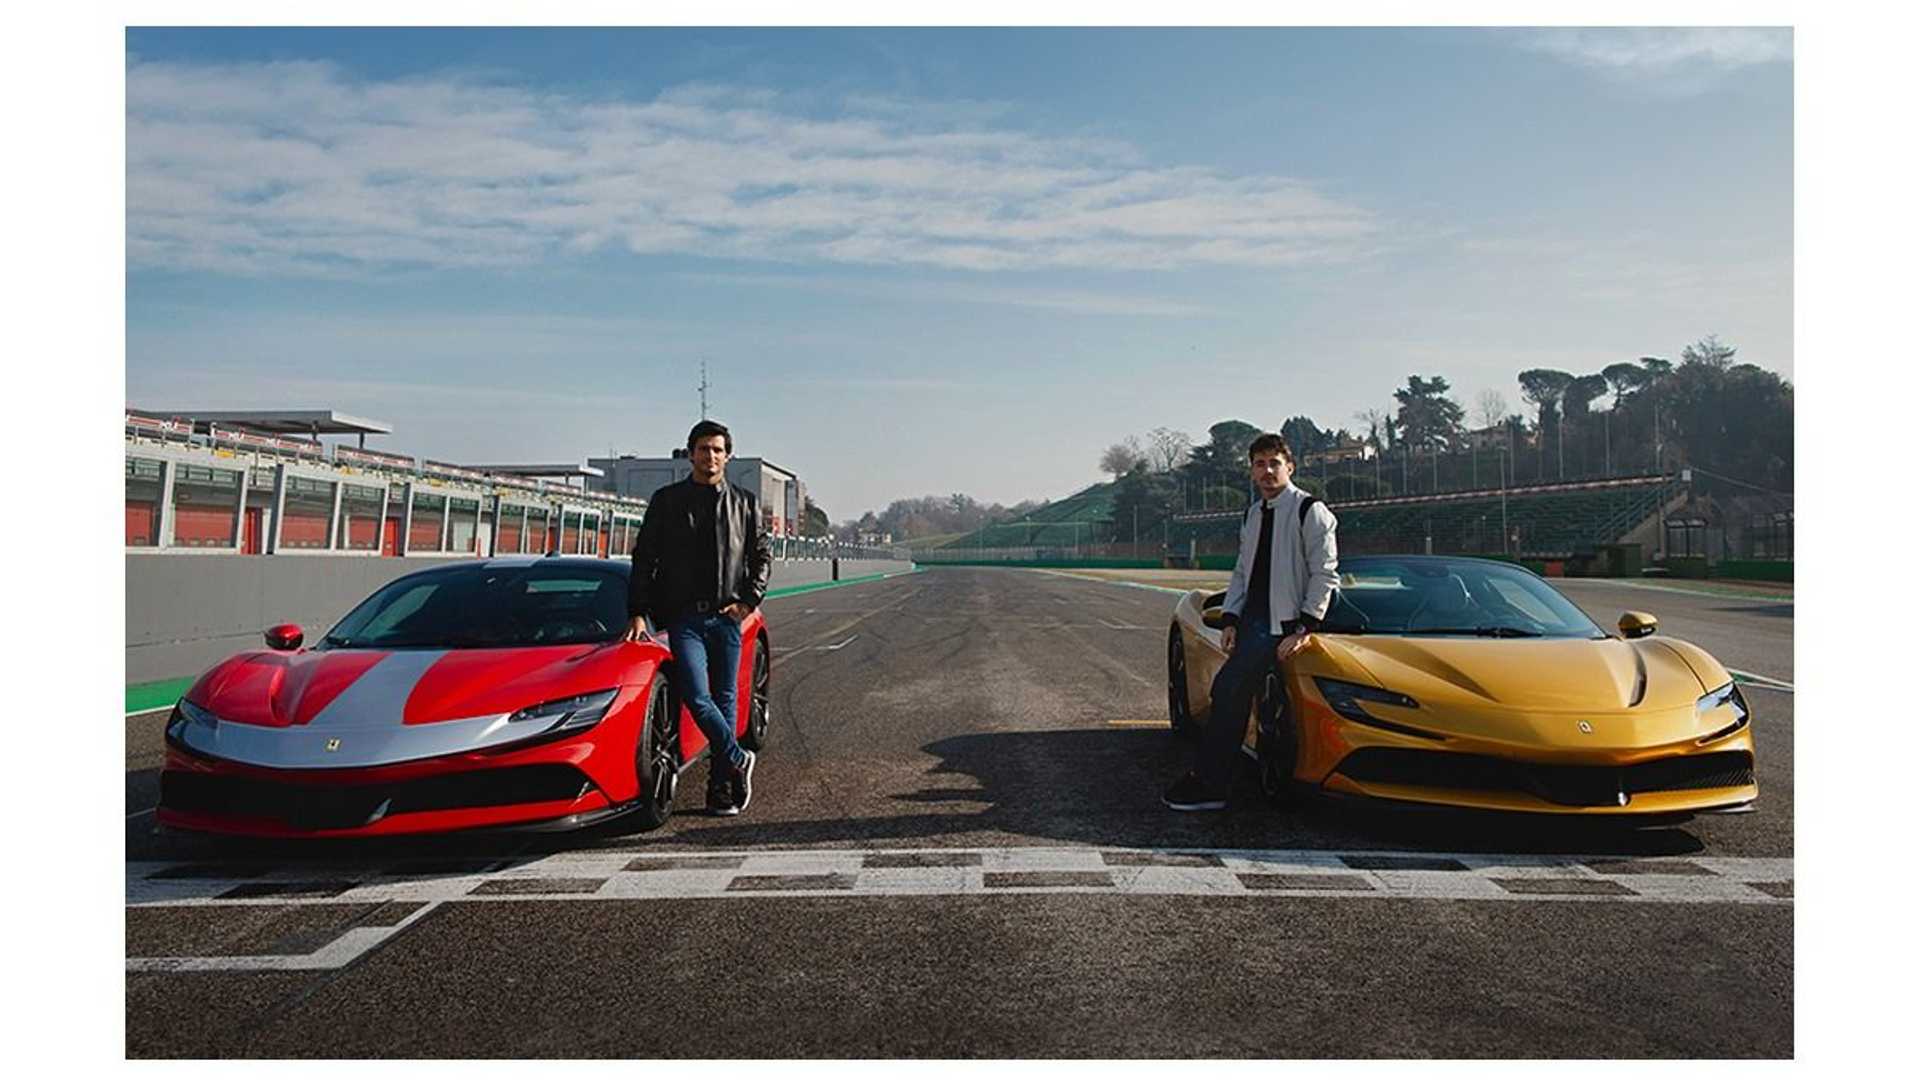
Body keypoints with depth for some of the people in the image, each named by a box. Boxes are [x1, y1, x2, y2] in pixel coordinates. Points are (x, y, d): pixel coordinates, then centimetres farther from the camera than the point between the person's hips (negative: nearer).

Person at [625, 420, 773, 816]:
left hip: (727, 617, 1)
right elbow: (644, 558, 5)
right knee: (697, 697, -13)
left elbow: (762, 556, 15)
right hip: (684, 616, -1)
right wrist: (638, 613, -3)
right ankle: (738, 761, 7)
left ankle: (721, 790, 11)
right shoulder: (667, 500, 7)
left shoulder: (745, 503, 11)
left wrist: (749, 601, 0)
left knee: (725, 700, 4)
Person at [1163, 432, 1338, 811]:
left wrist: (1305, 628, -16)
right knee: (1231, 692, 3)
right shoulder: (1253, 514, 18)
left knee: (1230, 689, -16)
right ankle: (1210, 783, 12)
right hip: (1251, 620, 8)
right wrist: (1230, 619, 9)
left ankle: (1206, 783, -11)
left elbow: (1324, 574, -10)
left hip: (1281, 623, -8)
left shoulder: (1310, 511, -6)